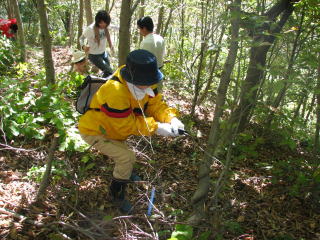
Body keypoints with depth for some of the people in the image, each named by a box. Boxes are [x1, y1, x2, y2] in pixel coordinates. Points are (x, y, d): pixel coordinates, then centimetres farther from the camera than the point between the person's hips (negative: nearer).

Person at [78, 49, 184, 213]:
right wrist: (157, 128, -33)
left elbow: (155, 103, -9)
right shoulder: (115, 91, -40)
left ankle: (124, 172, 47)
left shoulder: (143, 83, -16)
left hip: (112, 129, 8)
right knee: (127, 157, -17)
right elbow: (126, 126, -31)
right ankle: (117, 195, 4)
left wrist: (171, 118, -28)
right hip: (94, 131, -8)